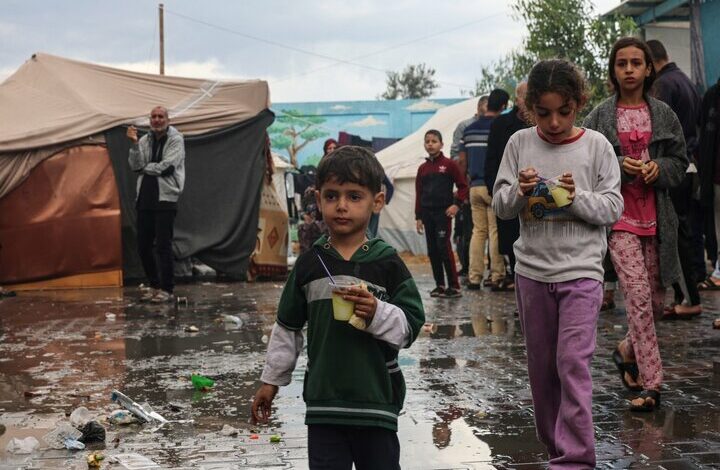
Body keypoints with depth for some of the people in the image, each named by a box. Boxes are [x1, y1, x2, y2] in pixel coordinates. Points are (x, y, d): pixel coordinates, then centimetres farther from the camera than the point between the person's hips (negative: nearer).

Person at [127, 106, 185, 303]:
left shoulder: (176, 140, -3)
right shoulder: (145, 140, 13)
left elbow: (166, 167, -13)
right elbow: (136, 166, 1)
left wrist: (145, 167, 0)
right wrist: (134, 144, -10)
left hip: (165, 198, -6)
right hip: (145, 198, 6)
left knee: (163, 246, -7)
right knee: (143, 245, 9)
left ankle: (166, 289, 0)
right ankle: (154, 284, 23)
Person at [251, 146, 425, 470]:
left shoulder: (387, 263, -6)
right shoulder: (309, 264, 2)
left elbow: (411, 326, -5)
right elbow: (288, 328, 12)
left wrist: (377, 313, -24)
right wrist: (271, 380, 15)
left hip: (376, 400, -2)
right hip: (324, 400, 2)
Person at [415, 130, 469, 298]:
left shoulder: (449, 164, -2)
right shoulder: (422, 168, 11)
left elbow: (463, 186, 0)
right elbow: (418, 194, 13)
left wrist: (457, 204, -11)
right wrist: (418, 217, 9)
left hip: (443, 212, -5)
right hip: (427, 213, 5)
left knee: (444, 248, -10)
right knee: (432, 250, 6)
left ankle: (454, 286, -5)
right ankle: (439, 285, 15)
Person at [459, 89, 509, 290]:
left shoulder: (469, 130, 10)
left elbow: (462, 162, 11)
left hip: (475, 185, 5)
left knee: (478, 231, 9)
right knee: (496, 232, -1)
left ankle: (474, 277, 5)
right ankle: (497, 276, 1)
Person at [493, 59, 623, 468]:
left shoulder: (597, 146, -3)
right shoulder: (520, 143, 2)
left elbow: (613, 208, -4)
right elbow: (500, 207, 3)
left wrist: (576, 197, -20)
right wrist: (519, 191, -17)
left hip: (581, 272, -3)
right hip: (532, 272, 3)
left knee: (573, 364, -11)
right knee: (541, 366, 12)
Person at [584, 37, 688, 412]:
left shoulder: (662, 114, 7)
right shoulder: (600, 116, 1)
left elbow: (680, 161, 11)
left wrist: (659, 167, -10)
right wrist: (620, 166, -15)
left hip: (656, 217, 3)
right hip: (620, 217, -3)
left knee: (655, 300, 9)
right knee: (638, 296, -12)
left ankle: (628, 350, 37)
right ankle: (651, 383, -6)